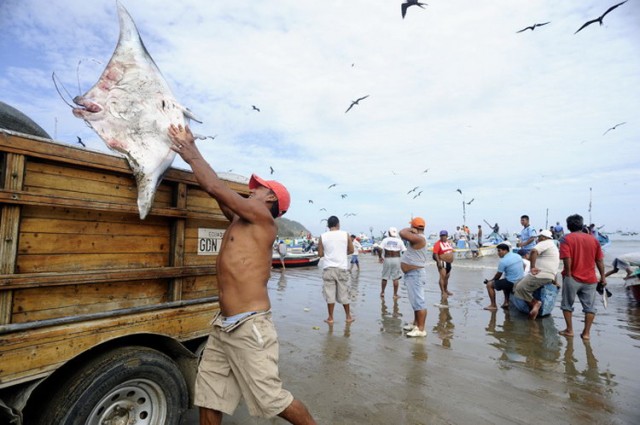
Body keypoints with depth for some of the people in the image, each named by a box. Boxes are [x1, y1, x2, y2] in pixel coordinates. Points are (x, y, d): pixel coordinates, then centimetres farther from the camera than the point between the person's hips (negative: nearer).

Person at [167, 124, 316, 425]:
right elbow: (215, 189, 16)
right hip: (222, 326, 9)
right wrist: (190, 148, 20)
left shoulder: (263, 217, -9)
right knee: (208, 395, 16)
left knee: (271, 398, 4)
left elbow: (216, 188, -11)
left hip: (249, 327, -8)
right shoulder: (239, 219, 13)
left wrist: (190, 154, 3)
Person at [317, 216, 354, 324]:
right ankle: (348, 316, 23)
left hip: (328, 268, 0)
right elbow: (351, 250, 5)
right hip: (341, 268, 1)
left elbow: (320, 254, 1)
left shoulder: (323, 236, -1)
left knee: (329, 294, 6)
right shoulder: (345, 235, 0)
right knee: (344, 294, 12)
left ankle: (330, 318, 12)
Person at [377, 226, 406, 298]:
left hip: (387, 259, 1)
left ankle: (382, 292, 23)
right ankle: (395, 294, 11)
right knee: (396, 278, 6)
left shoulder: (385, 240, -1)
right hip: (396, 259, 0)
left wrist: (380, 257, 3)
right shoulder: (399, 241, -1)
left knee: (385, 277, 14)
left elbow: (380, 249, -11)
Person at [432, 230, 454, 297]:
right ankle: (443, 292, -10)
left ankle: (446, 290, 29)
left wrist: (451, 259, 19)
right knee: (442, 277, -12)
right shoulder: (438, 244, -14)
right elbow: (435, 254, -21)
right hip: (442, 262, -8)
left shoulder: (449, 242, 12)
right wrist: (439, 262, -28)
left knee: (447, 277, 17)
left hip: (448, 263, 8)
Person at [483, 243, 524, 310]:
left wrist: (490, 280, 9)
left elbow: (498, 276, -8)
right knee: (504, 281, 35)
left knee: (489, 284, 1)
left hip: (511, 283, -9)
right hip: (521, 281, 9)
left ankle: (493, 305, 8)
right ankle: (506, 302, 28)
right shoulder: (518, 256, 5)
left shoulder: (503, 261, -17)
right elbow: (523, 267, 22)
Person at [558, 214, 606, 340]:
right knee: (590, 307, 11)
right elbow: (599, 261, 7)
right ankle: (586, 332, 12)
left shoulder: (566, 239, -8)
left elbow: (567, 259, -17)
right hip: (590, 279, 4)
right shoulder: (593, 239, 6)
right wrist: (603, 277, 13)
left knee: (567, 305, 11)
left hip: (573, 278, -3)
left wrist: (568, 275, -10)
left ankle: (569, 330, 16)